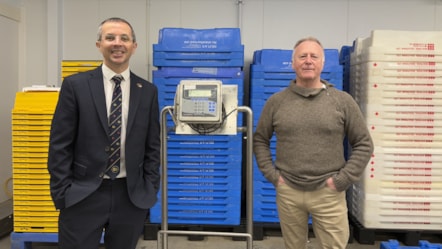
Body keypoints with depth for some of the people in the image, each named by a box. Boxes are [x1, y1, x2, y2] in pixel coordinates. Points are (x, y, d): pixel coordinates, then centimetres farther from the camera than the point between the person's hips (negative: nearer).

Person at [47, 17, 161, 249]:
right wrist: (62, 192, -6)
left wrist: (150, 190, 2)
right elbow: (59, 144, -2)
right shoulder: (75, 85, -2)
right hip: (83, 195, -2)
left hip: (132, 196, 2)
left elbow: (152, 146, 7)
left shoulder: (148, 91, 4)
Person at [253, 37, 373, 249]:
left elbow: (363, 144, 1)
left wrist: (342, 180, -6)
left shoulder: (342, 101, -1)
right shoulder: (276, 101, 2)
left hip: (328, 193, -1)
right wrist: (271, 174, 0)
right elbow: (260, 140, 9)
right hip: (288, 192, 1)